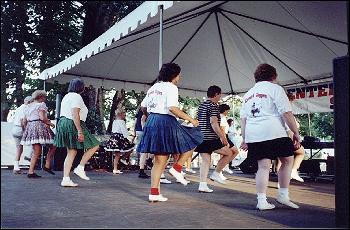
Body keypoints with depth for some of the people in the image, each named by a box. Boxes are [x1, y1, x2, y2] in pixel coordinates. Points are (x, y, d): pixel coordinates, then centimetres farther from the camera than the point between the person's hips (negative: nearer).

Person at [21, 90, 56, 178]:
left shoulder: (28, 106, 21)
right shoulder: (41, 105, -3)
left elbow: (24, 121, 20)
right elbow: (42, 118, -16)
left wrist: (27, 130, 31)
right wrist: (50, 123, -2)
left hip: (30, 127, 8)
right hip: (39, 126, -8)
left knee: (36, 152, 8)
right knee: (53, 146, 4)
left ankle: (31, 172, 4)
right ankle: (47, 166, 0)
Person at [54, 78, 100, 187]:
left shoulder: (66, 96, 20)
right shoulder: (77, 97, -10)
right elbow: (75, 115, -21)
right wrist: (80, 131, -24)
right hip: (73, 125, -10)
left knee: (71, 152, 10)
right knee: (94, 145, 1)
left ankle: (65, 179, 7)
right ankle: (80, 167, -2)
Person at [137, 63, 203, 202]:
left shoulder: (154, 87, 18)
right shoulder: (171, 87, -6)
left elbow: (143, 105, 20)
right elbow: (172, 108, -20)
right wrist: (190, 119, -15)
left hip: (152, 121, 8)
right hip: (166, 122, -8)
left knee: (159, 161, 11)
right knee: (193, 140, 10)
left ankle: (154, 193, 10)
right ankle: (177, 168, 2)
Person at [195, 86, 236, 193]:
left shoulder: (201, 105, 19)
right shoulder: (213, 105, -9)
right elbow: (213, 123, -19)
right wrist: (223, 137, -19)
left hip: (201, 138, 9)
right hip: (211, 138, -9)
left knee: (205, 160, 9)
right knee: (229, 153, 4)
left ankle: (202, 185, 3)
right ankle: (216, 174, 6)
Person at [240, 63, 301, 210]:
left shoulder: (248, 94, 22)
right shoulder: (274, 88, 3)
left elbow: (243, 119, 19)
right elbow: (286, 113, -5)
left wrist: (245, 139, 21)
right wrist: (296, 133, 0)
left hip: (252, 135, 6)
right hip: (274, 133, -5)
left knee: (263, 166, 7)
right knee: (287, 160, 12)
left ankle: (262, 201, 3)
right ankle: (283, 195, 13)